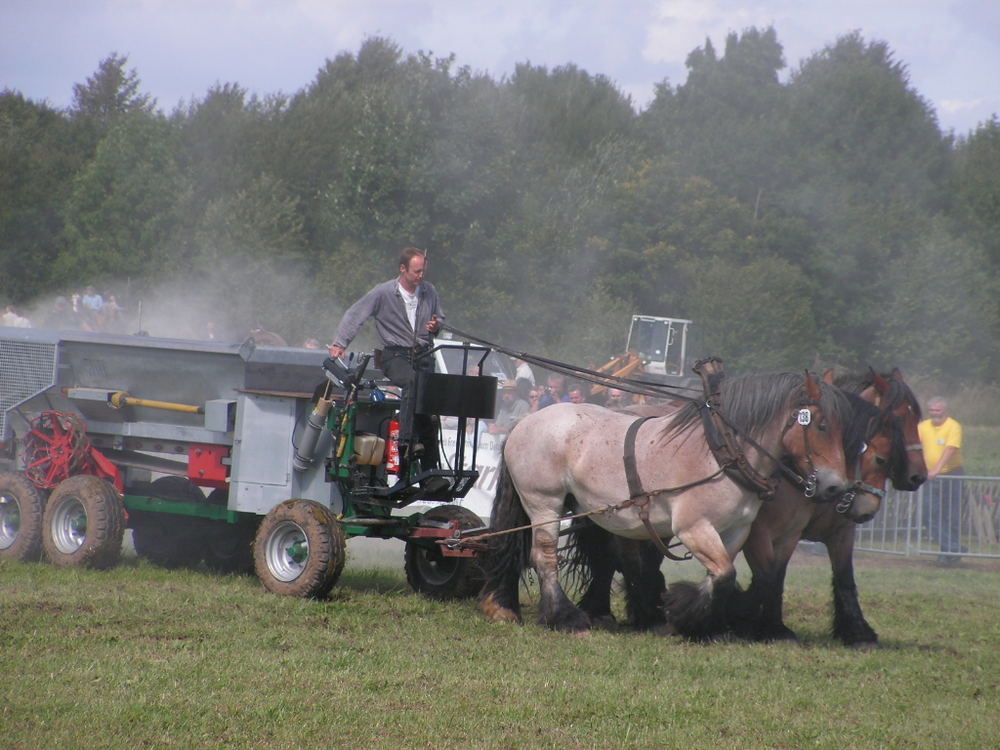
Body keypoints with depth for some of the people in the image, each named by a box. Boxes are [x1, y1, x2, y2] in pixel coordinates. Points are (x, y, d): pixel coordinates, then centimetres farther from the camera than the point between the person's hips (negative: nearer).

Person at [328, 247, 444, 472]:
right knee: (412, 381, -37)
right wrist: (339, 343, -10)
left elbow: (440, 317, 26)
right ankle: (407, 441, -42)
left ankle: (430, 470, 1)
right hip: (395, 355, -4)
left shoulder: (429, 291, 10)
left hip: (423, 355, 4)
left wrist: (436, 326, 2)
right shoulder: (383, 293, -4)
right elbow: (355, 314, -2)